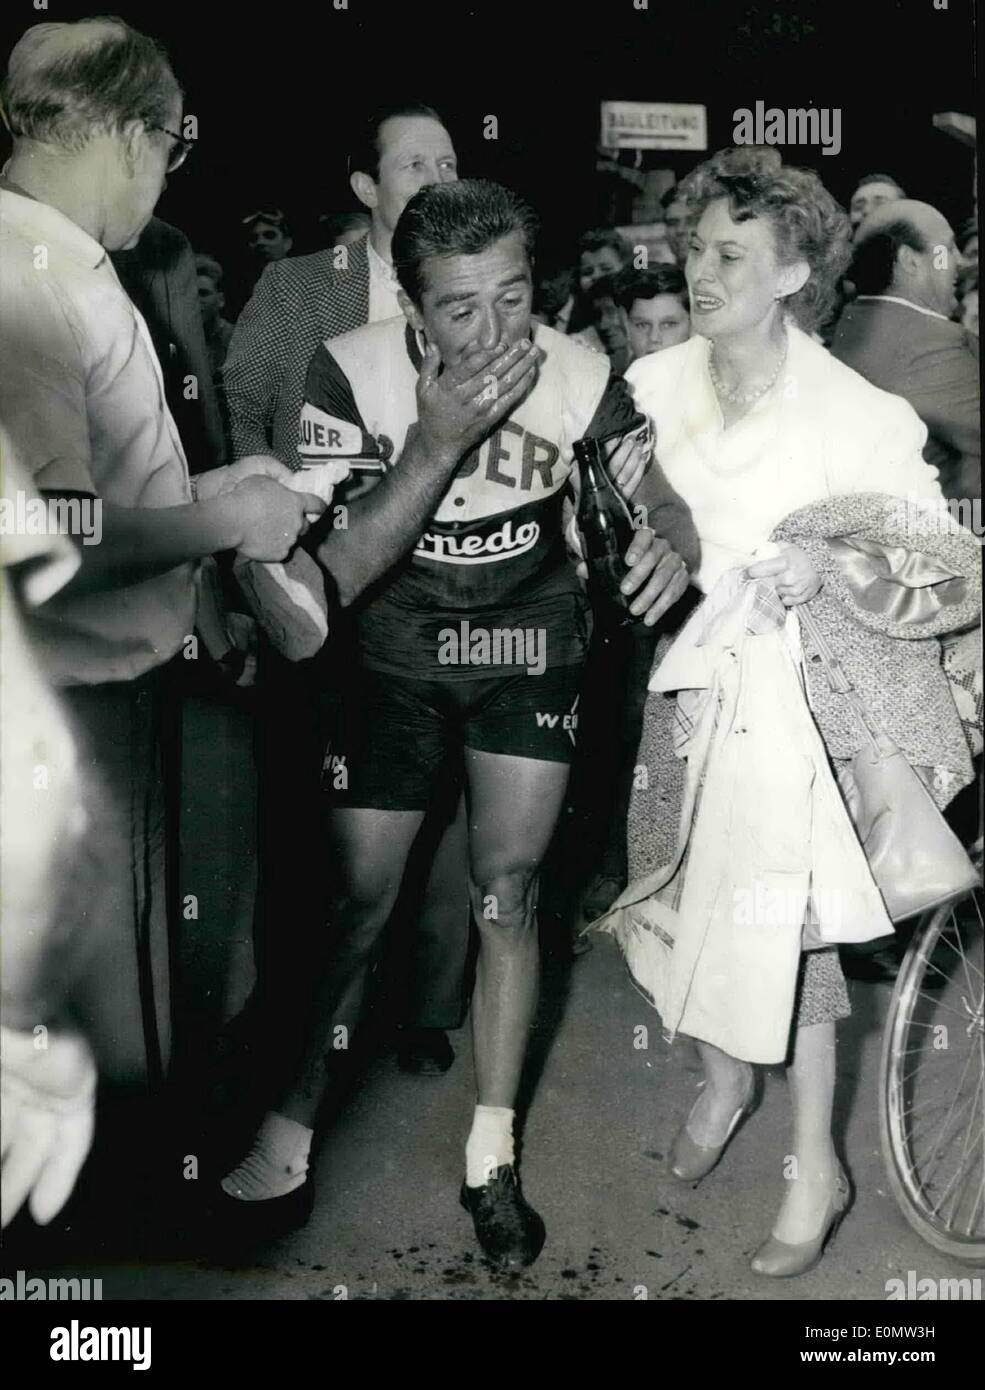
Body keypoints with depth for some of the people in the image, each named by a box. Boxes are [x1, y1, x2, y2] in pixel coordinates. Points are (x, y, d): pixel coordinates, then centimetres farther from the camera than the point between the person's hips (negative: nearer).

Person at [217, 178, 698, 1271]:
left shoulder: (578, 378, -18)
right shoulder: (351, 372, -22)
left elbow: (654, 497, -7)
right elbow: (334, 575, -23)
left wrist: (670, 539, -33)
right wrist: (437, 442, -34)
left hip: (531, 641, 1)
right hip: (395, 649, -1)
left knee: (506, 892, 2)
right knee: (357, 899, 1)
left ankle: (491, 1161, 17)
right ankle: (286, 1147, 18)